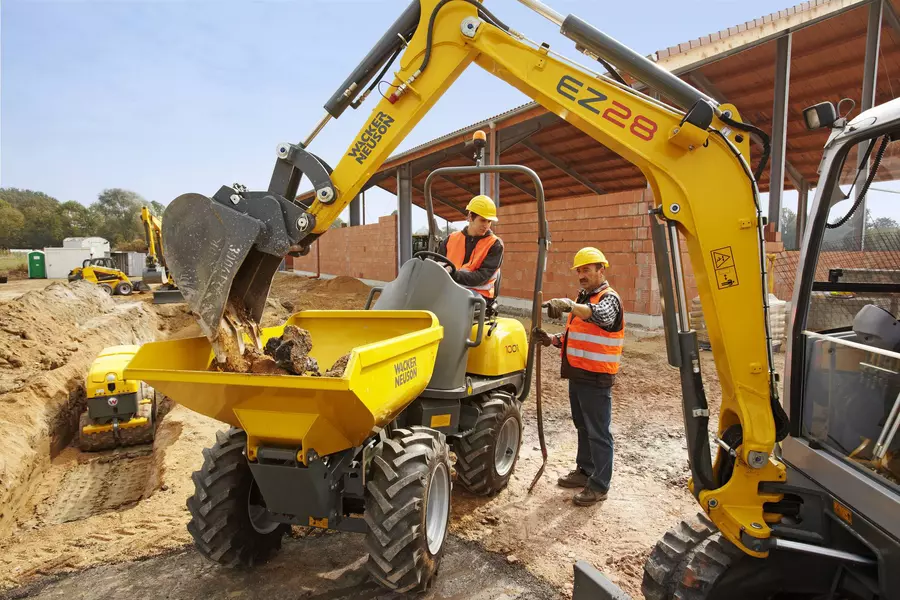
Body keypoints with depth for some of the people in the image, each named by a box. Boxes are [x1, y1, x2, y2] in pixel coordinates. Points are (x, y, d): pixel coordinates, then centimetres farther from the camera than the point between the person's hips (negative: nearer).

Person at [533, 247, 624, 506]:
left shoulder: (609, 298, -11)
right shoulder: (583, 299, 17)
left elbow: (602, 316, -37)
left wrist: (569, 305, -50)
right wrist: (552, 339, 1)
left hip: (596, 379, -9)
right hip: (577, 375, 9)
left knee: (598, 432, 0)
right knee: (583, 427, 19)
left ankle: (599, 486, 9)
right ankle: (585, 470, 34)